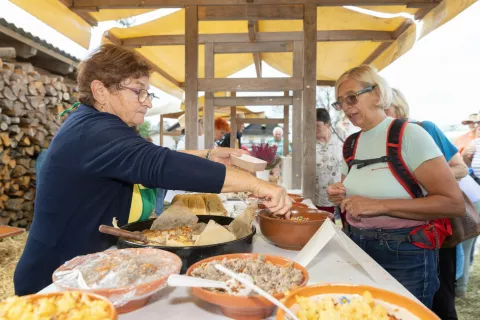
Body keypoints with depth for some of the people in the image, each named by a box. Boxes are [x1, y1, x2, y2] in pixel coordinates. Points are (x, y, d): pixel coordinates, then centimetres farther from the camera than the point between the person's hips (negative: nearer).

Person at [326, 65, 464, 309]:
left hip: (404, 257, -6)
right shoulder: (350, 144, 5)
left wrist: (380, 205, -26)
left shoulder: (408, 135, -14)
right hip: (357, 250, 6)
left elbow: (453, 203, -19)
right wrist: (340, 197, -4)